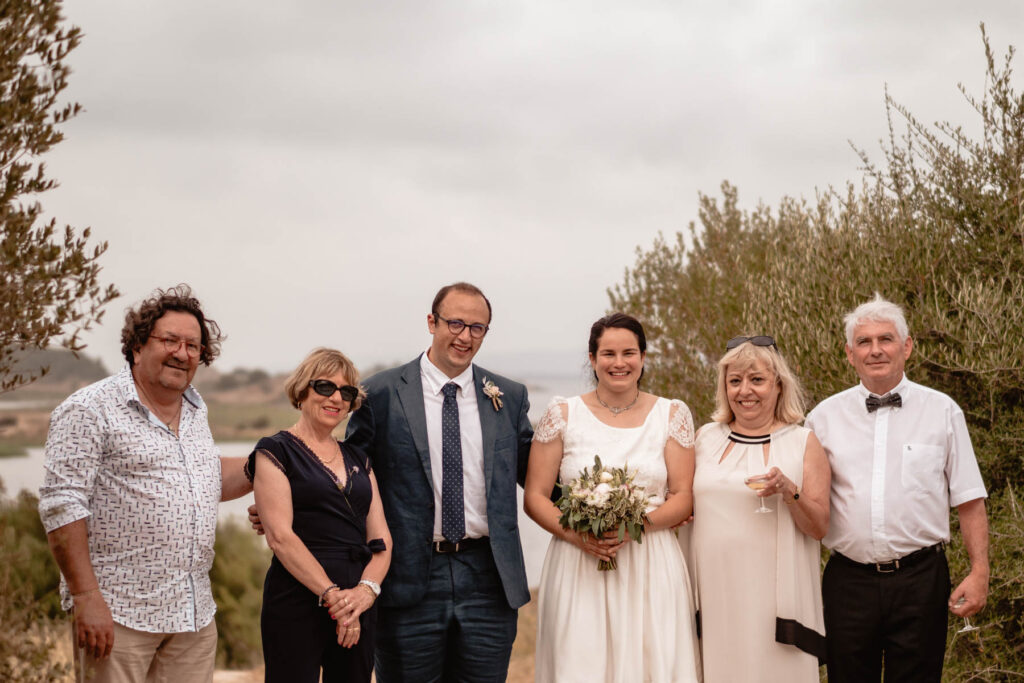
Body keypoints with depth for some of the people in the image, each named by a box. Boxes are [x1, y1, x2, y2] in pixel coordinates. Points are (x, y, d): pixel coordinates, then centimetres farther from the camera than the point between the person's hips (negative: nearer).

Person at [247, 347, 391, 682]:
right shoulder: (275, 451, -1)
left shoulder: (358, 459, 16)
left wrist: (367, 588, -10)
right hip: (298, 603, -5)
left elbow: (381, 537, 9)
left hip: (358, 606, 5)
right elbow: (280, 535, -11)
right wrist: (331, 594, -17)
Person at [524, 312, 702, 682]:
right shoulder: (563, 414, 5)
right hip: (577, 570, 0)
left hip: (650, 570, 0)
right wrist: (575, 534, -13)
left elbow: (683, 498, 3)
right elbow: (535, 497, 4)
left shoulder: (672, 414, 7)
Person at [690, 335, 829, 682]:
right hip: (713, 594, 2)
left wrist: (790, 491, -16)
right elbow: (683, 505, 21)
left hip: (772, 596, -2)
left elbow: (819, 527, 0)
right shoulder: (706, 438, 10)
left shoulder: (803, 442, 3)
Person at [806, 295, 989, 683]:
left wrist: (979, 572, -5)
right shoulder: (824, 417, 6)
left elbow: (969, 501, 3)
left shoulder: (941, 411, 4)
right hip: (849, 581, 1)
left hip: (921, 580, -1)